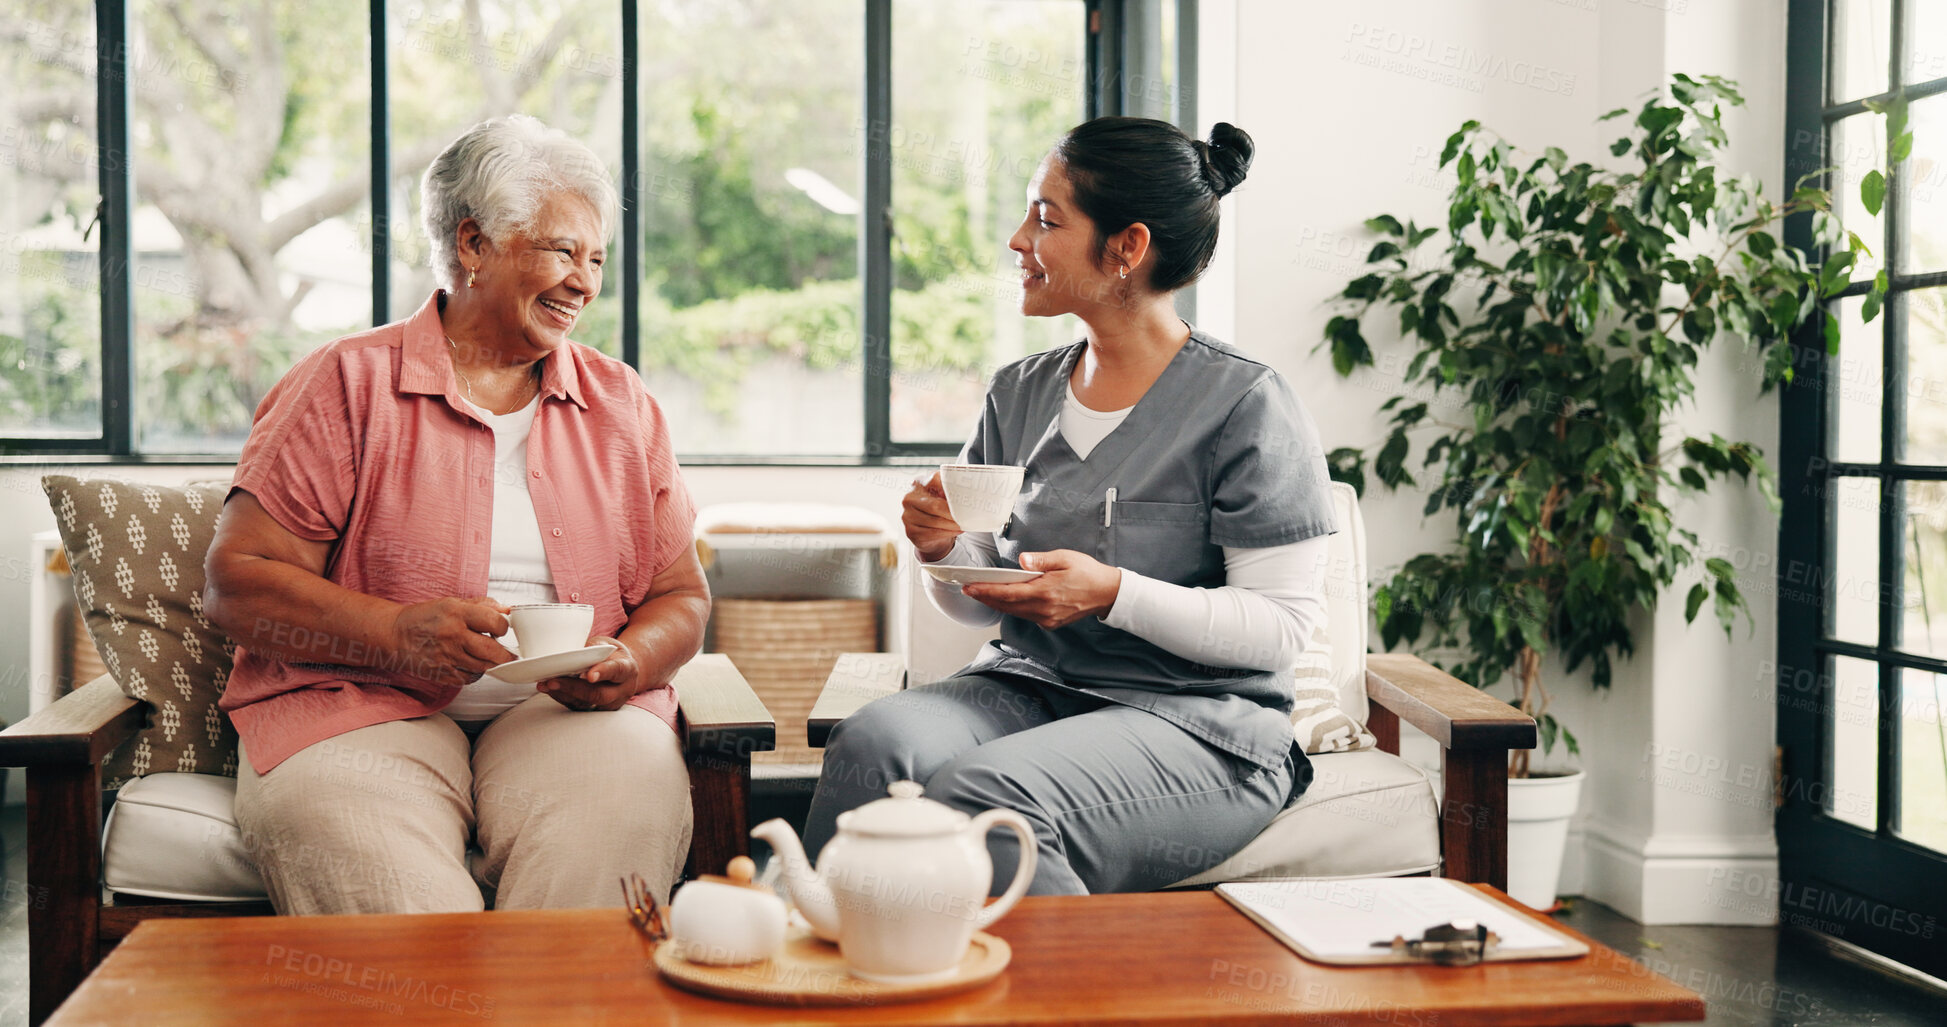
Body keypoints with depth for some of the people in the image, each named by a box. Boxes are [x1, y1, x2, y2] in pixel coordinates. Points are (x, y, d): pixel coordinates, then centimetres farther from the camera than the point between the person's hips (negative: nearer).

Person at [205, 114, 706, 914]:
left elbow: (681, 596, 18)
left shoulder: (622, 405, 19)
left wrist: (632, 660, -6)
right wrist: (397, 632, -16)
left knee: (633, 769, -32)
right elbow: (237, 583, 0)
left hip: (560, 715, 3)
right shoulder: (346, 384, 7)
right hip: (364, 711, -2)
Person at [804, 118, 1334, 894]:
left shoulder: (1245, 404, -6)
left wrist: (1115, 594, -21)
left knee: (980, 796, -33)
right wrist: (947, 552, -5)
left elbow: (1282, 625, -10)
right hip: (1027, 686, 5)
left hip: (1199, 723, -5)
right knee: (872, 743, -27)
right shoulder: (1020, 394, 13)